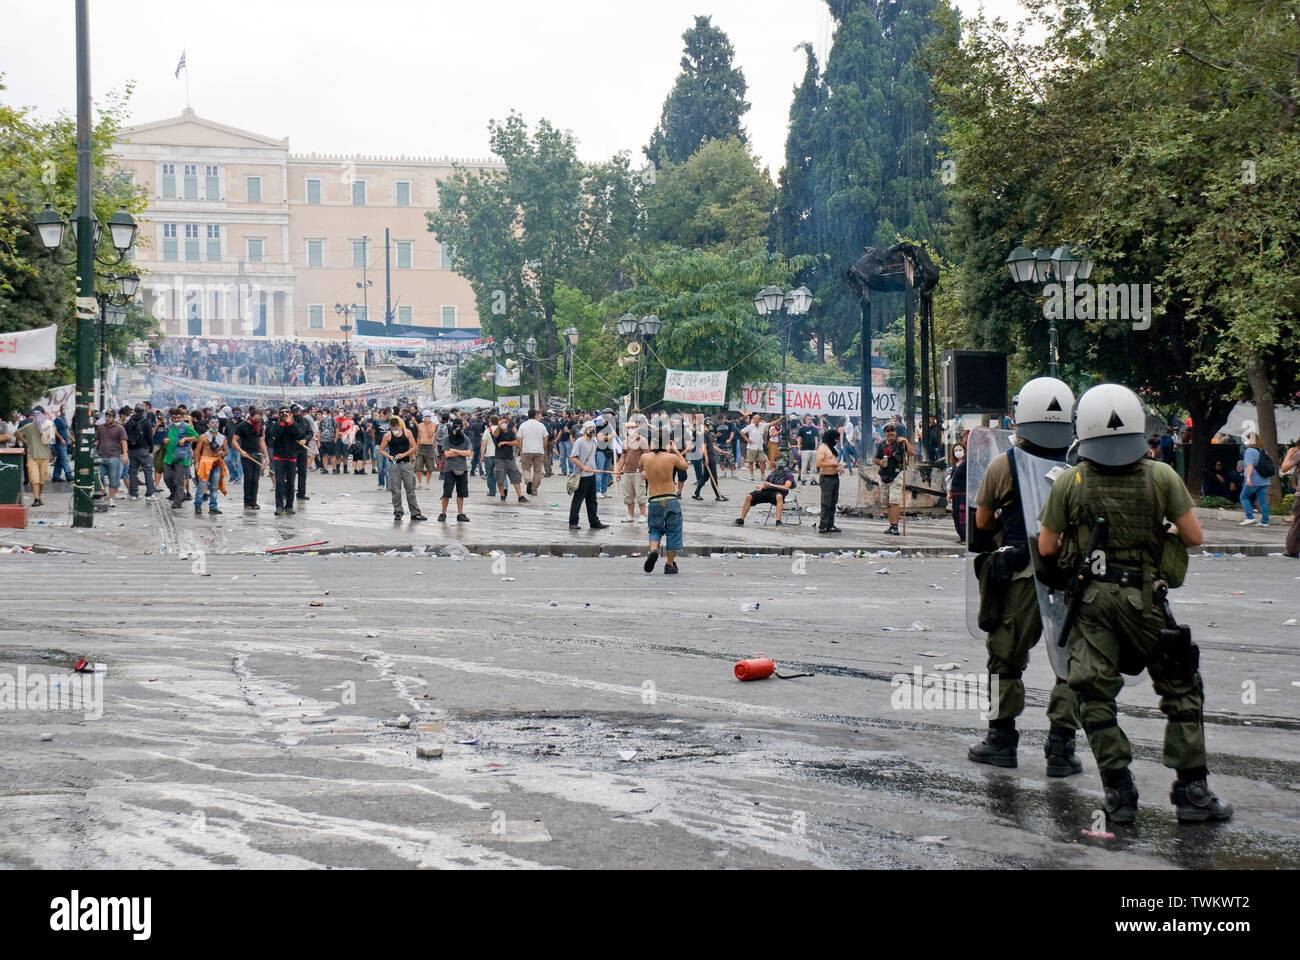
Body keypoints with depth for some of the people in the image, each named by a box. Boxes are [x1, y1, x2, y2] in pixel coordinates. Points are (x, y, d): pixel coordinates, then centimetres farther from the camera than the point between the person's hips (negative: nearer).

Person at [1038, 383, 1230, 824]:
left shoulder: (1069, 482, -6)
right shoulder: (1161, 477, -6)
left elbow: (1046, 548, 0)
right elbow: (1194, 537, -3)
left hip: (1091, 600, 0)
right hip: (1145, 600, 0)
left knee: (1096, 696, 9)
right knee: (1182, 690, 12)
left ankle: (1119, 792, 5)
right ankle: (1192, 791, 10)